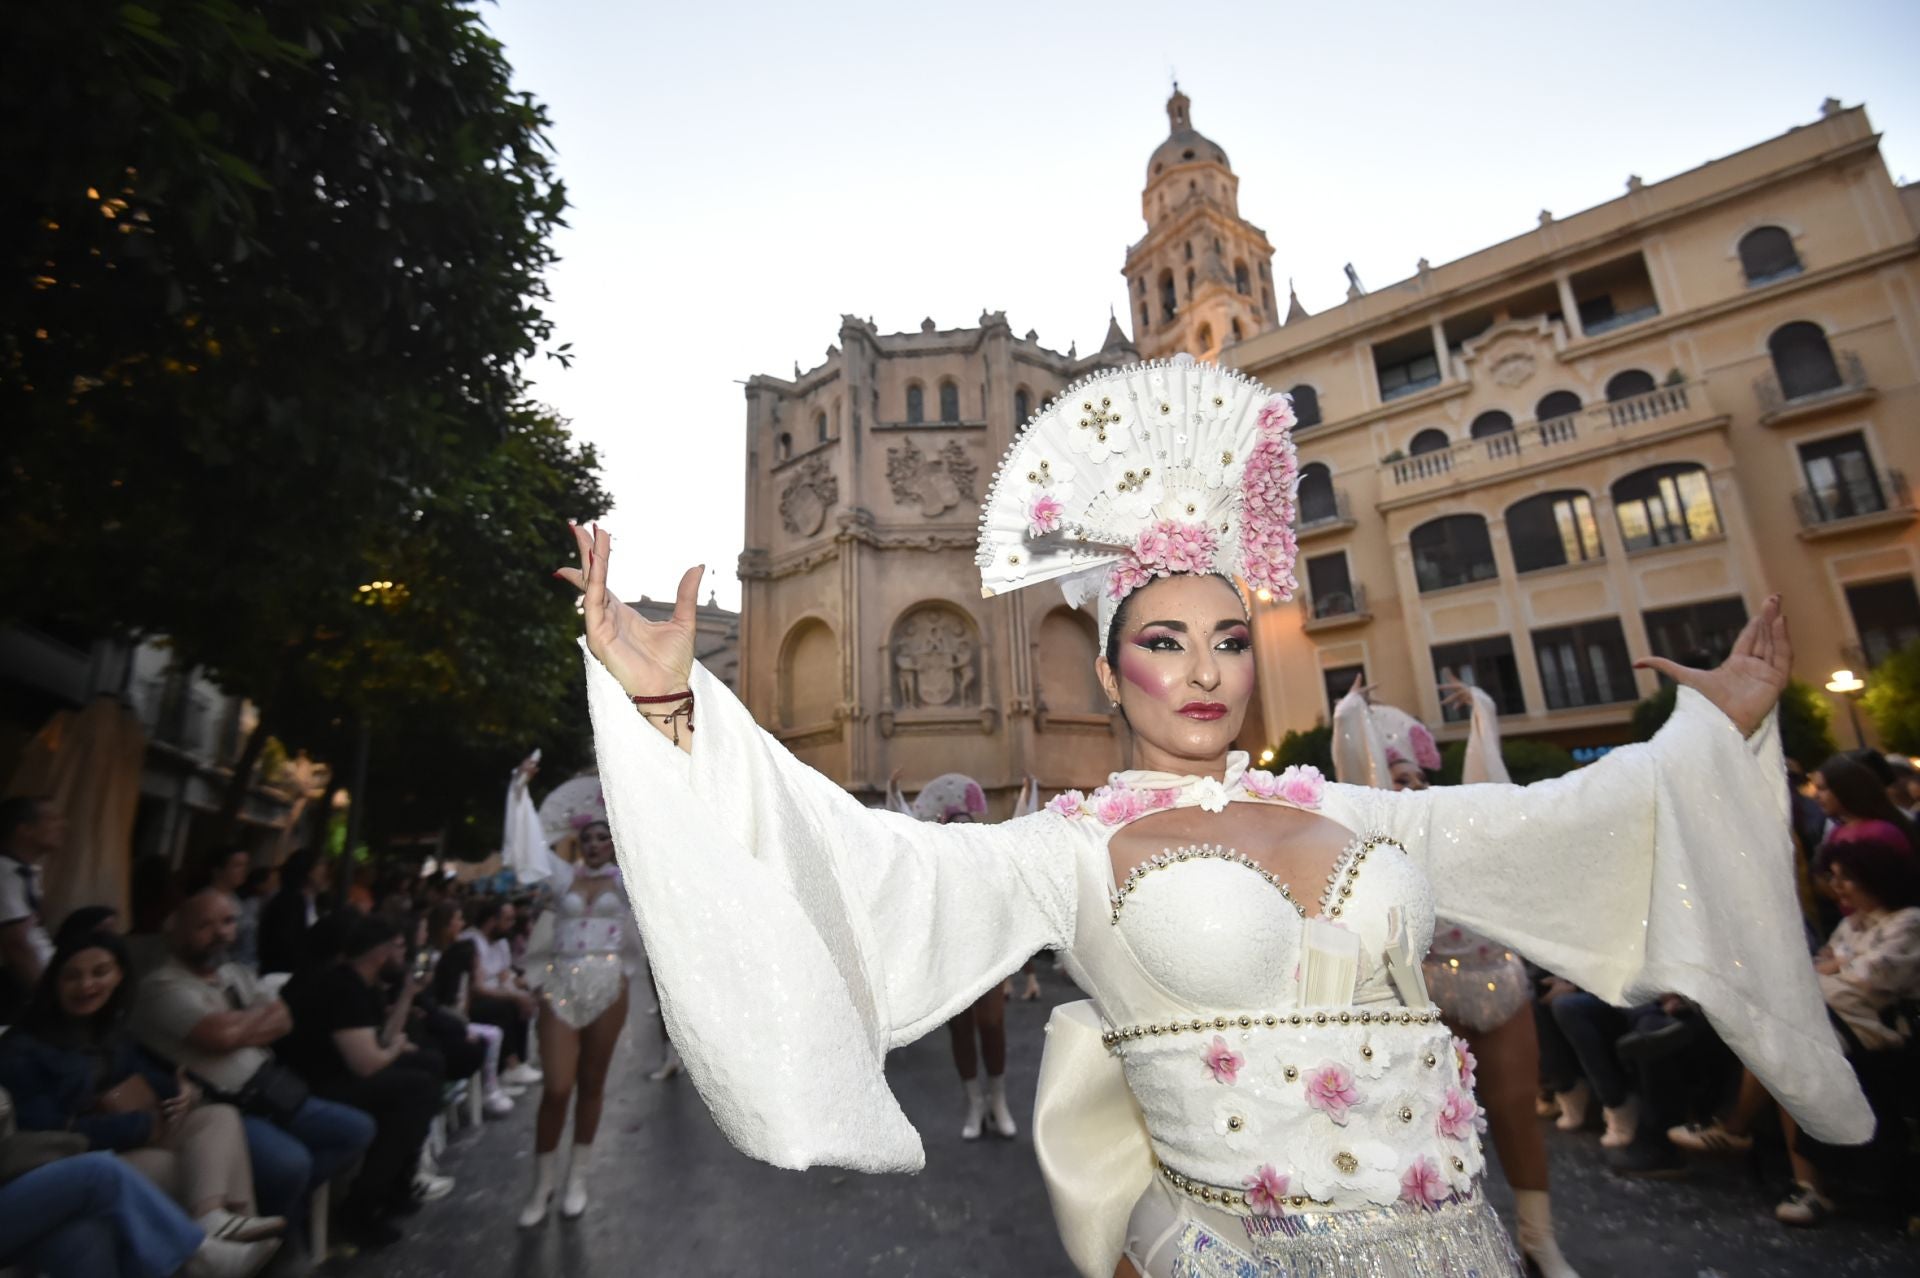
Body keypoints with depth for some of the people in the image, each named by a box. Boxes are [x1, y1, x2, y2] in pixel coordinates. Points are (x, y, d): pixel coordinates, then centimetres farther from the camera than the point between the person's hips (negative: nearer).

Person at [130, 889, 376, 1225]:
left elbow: (284, 1022, 7)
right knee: (289, 1162, -30)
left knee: (357, 1129, 1)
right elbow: (220, 1036, -23)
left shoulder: (235, 973, 15)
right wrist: (262, 1014, -3)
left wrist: (239, 1026, -11)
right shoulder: (164, 985, -10)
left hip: (270, 1093, 8)